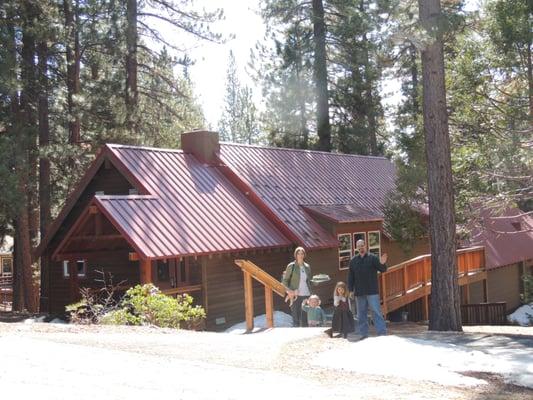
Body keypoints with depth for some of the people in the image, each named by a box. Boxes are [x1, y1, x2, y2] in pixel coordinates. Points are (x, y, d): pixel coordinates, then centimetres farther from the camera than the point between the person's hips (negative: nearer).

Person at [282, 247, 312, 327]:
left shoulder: (307, 267, 10)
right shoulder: (291, 266, -3)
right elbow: (284, 281, 0)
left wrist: (310, 293, 11)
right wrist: (289, 291, -14)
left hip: (306, 295, 4)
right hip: (296, 296, -4)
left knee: (305, 318, 7)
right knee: (296, 319, -3)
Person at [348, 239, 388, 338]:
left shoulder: (372, 258, -1)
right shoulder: (353, 261, 10)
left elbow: (383, 270, -8)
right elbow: (350, 276, 12)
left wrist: (382, 264, -31)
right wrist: (351, 290, 6)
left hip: (372, 292, -4)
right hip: (359, 293, 4)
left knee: (377, 313, -7)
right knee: (361, 315, 9)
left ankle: (382, 333, -7)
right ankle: (364, 335, 16)